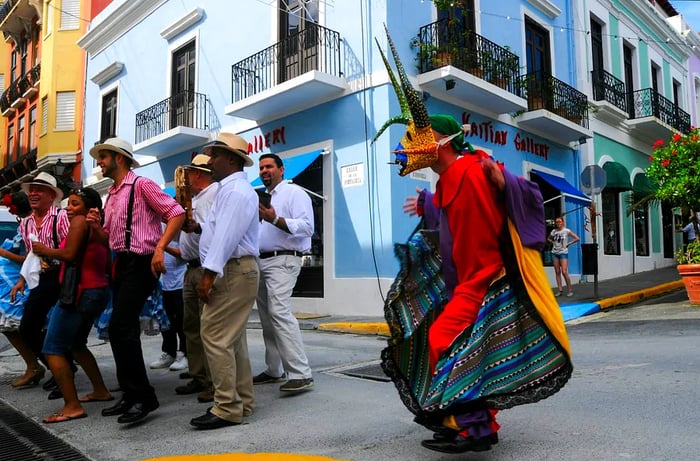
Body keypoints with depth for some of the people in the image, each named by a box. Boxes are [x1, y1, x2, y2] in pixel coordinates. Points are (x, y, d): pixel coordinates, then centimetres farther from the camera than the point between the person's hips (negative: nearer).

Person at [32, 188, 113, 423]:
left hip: (80, 292, -10)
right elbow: (107, 265, 16)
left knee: (53, 349, -5)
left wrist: (44, 250, -4)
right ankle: (100, 390, 28)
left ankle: (72, 406, -8)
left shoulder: (79, 221, -8)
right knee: (76, 344, 24)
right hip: (98, 291, 10)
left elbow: (69, 254, -20)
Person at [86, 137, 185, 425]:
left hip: (140, 264, -9)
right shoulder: (111, 196, 18)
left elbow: (176, 213, -16)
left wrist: (159, 248, -25)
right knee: (122, 330, 11)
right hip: (121, 264, 9)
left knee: (121, 328, -15)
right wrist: (96, 226, 3)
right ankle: (131, 395, 22)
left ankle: (143, 396, -6)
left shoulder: (141, 185, -8)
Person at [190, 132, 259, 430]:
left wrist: (209, 273, -24)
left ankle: (227, 409, -3)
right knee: (232, 339, 13)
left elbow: (227, 235, -21)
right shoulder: (228, 189, 20)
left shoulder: (237, 191, -13)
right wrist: (199, 227, 8)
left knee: (216, 337, -10)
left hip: (232, 271, -11)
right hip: (230, 271, 11)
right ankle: (241, 403, 22)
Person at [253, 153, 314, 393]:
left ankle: (301, 374, -20)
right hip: (260, 261, 9)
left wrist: (275, 219, -24)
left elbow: (306, 227, -16)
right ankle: (274, 370, 19)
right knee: (266, 317, 10)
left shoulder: (294, 193, -3)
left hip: (282, 260, -9)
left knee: (280, 312, -21)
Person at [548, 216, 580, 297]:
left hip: (563, 253, -4)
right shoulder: (554, 231, 7)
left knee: (564, 272, -11)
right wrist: (553, 242, 8)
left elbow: (577, 238, -5)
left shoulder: (566, 231, -4)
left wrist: (568, 244, -7)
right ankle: (559, 289, 9)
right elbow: (548, 238, 25)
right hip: (555, 253, 4)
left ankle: (570, 289, 0)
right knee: (557, 272, 5)